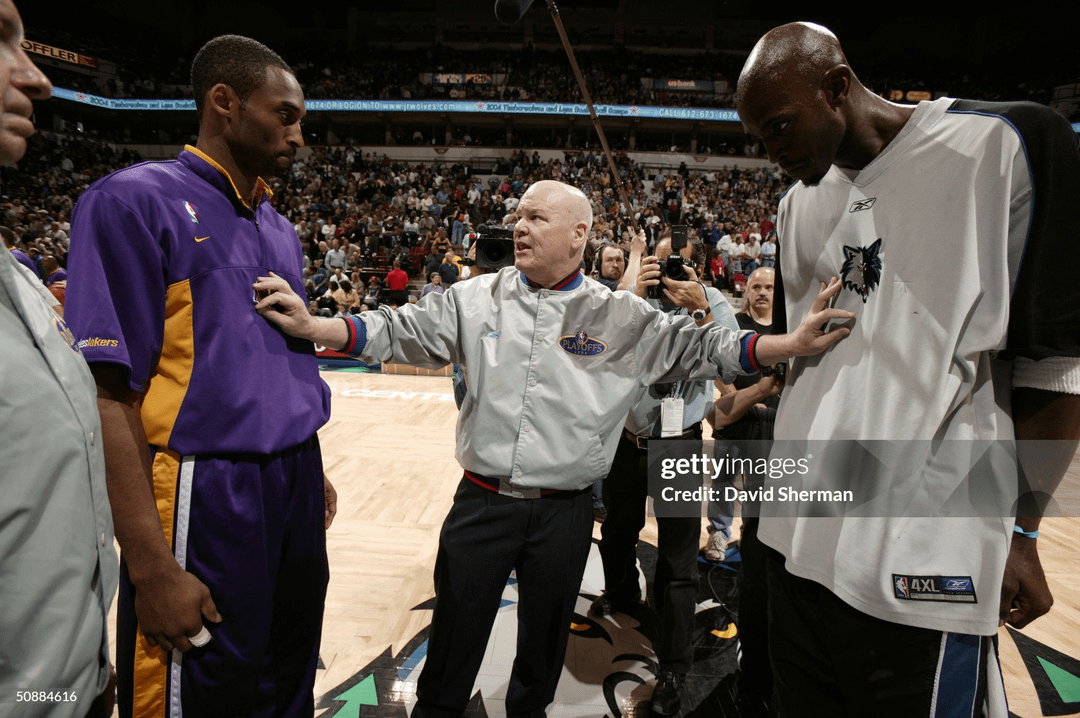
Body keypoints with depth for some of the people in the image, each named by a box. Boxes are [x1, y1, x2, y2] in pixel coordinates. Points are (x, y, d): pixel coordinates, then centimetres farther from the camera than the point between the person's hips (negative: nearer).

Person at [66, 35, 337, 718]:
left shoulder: (280, 228, 13)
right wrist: (152, 569, -18)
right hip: (207, 498, -7)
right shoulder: (135, 201, -10)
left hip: (297, 485, 7)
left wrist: (314, 474, 17)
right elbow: (109, 395, -16)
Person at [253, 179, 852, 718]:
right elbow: (402, 331, -4)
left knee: (545, 637, 20)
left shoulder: (621, 317, -3)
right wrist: (312, 326, -17)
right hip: (481, 502, 0)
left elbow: (698, 348, -4)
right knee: (454, 637, 14)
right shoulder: (476, 298, -1)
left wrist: (792, 344, -16)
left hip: (563, 511, 0)